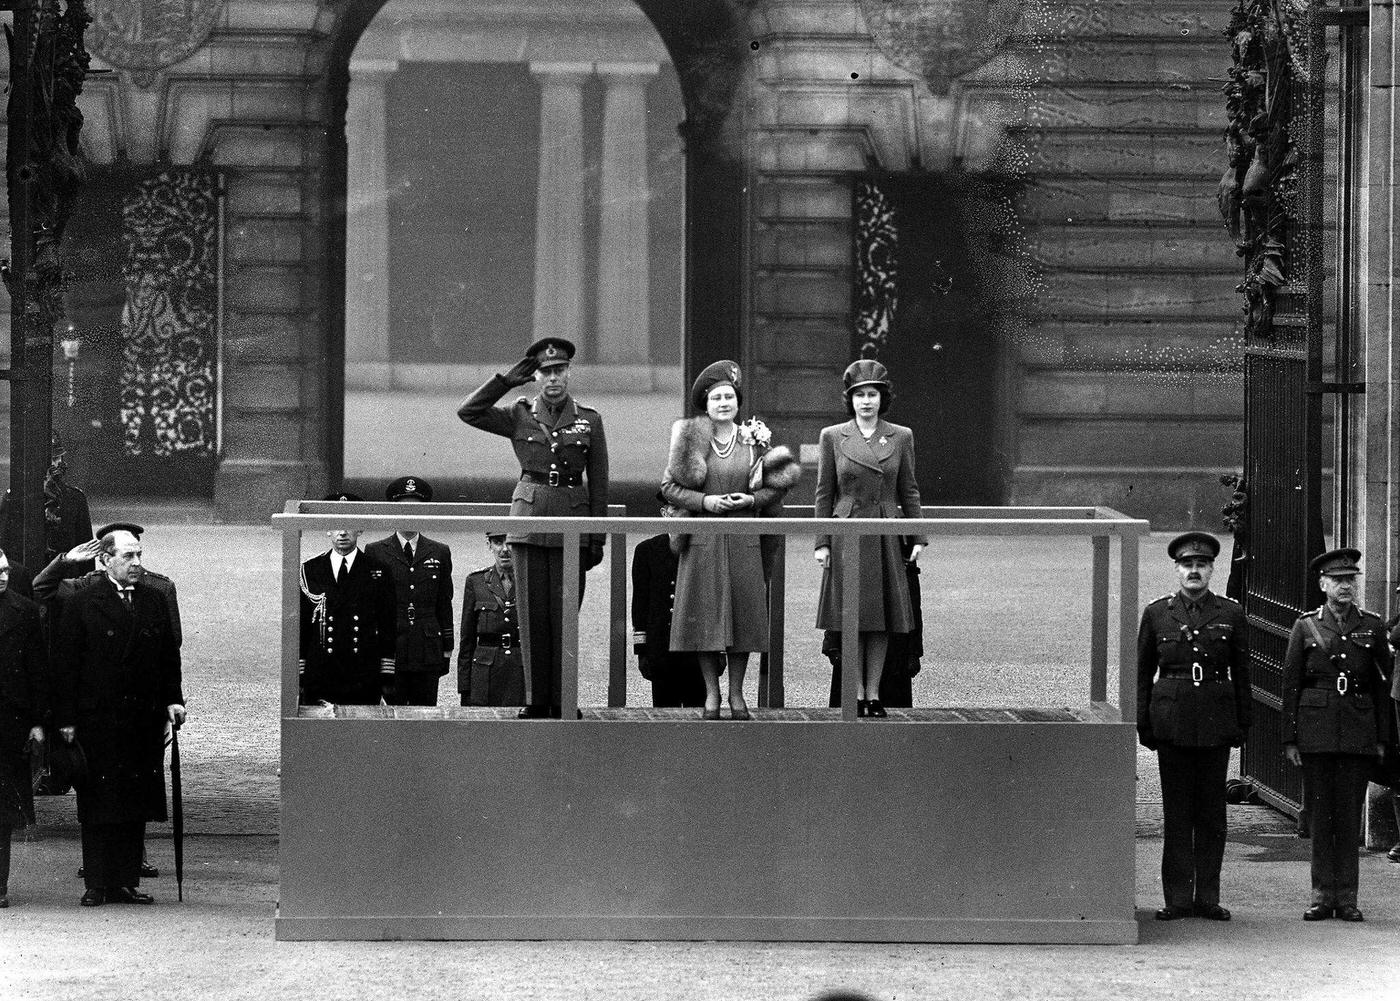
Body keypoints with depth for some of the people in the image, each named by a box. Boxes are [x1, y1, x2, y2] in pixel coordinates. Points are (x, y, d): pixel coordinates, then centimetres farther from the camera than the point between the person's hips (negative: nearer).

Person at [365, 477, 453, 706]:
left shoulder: (440, 553, 12)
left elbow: (445, 604, 13)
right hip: (388, 651, -2)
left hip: (428, 652, 2)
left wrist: (447, 649, 10)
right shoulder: (376, 553, 5)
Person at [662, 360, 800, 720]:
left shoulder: (755, 440, 5)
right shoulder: (689, 439, 1)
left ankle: (736, 693, 12)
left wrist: (752, 499, -9)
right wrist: (704, 501, -12)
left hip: (743, 541, 1)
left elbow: (777, 486, 9)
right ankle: (711, 694, 9)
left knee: (743, 613, 1)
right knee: (705, 614, 0)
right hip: (702, 539, -1)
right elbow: (669, 486, 1)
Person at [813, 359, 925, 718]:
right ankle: (856, 695, 5)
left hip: (886, 539, 1)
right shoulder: (832, 437, 3)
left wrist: (918, 537, 3)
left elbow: (908, 491, 9)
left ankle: (874, 694, 9)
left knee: (881, 621, 3)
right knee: (852, 620, 0)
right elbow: (824, 493, 4)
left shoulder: (901, 437, 6)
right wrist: (821, 543, -2)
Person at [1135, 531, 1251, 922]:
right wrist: (1143, 724, 3)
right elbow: (1143, 672, 9)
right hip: (1171, 720, 0)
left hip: (1216, 721, 0)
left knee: (1212, 809, 3)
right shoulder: (1156, 613, 5)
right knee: (1176, 811, 1)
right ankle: (1178, 897, 4)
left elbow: (1241, 673, 8)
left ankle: (1208, 897, 8)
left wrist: (1243, 724, 4)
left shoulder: (1231, 614, 6)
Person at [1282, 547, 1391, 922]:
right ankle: (1322, 895, 7)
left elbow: (1382, 684, 9)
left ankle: (1347, 898, 4)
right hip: (1316, 729, 0)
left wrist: (1382, 737, 4)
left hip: (1358, 731, 0)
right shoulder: (1306, 627, 5)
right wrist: (1289, 738, 0)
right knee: (1320, 813, 2)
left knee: (1349, 813, 0)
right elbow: (1290, 685, 5)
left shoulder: (1372, 626, 7)